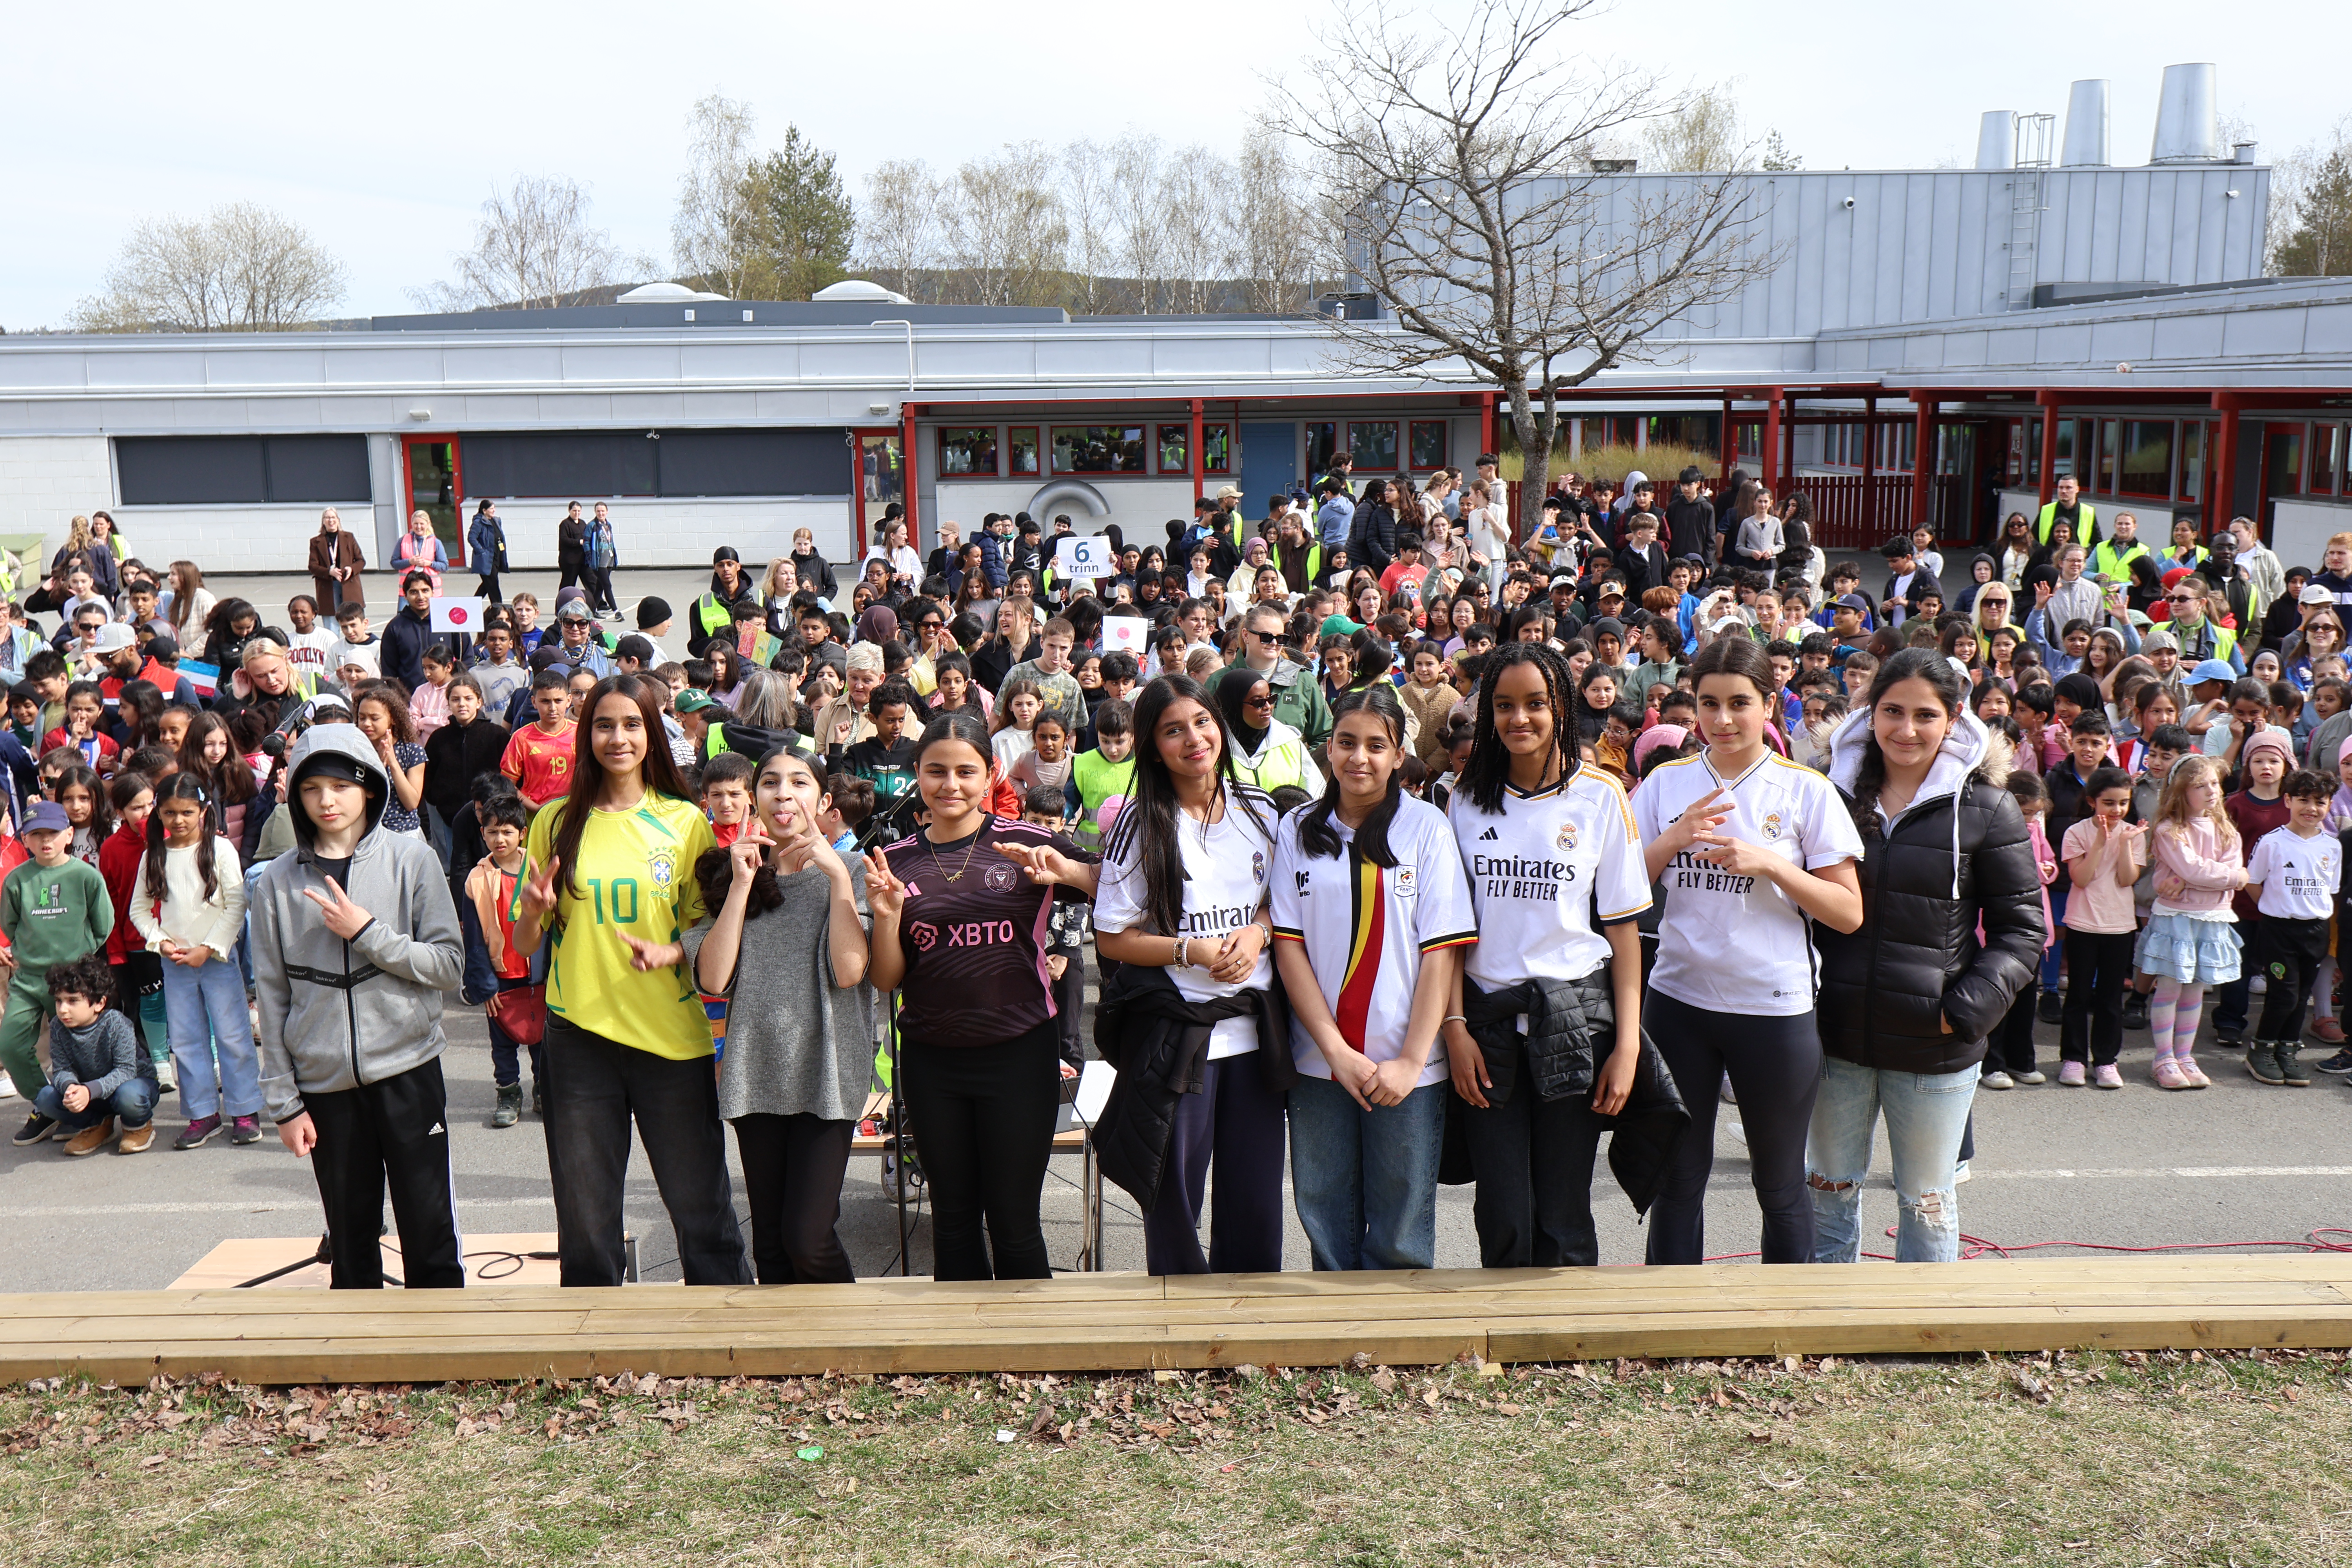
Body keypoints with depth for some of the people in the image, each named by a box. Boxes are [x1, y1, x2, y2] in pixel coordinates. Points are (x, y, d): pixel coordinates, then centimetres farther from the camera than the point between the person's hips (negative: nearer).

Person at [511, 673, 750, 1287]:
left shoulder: (685, 821, 3)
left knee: (702, 1209, 4)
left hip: (672, 1035, -1)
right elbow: (524, 945, 10)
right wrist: (532, 913, -12)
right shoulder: (556, 823, 6)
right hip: (580, 1035, 1)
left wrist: (667, 952, -13)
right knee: (586, 1220, 10)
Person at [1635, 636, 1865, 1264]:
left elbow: (1849, 912, -5)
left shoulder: (1806, 790, -3)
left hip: (1774, 1007, -2)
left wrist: (1770, 863, -18)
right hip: (1679, 1000, 2)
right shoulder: (1666, 783, 5)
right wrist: (1676, 837, -12)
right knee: (1678, 1178, 12)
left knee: (1779, 1185, 12)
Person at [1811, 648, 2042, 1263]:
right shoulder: (1833, 793, 2)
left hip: (1933, 1049, -3)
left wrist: (1967, 1010, -12)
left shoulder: (1985, 810, -5)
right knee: (1829, 1188, 15)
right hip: (1837, 1036, 3)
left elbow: (2021, 928, -2)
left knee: (1927, 1202, 12)